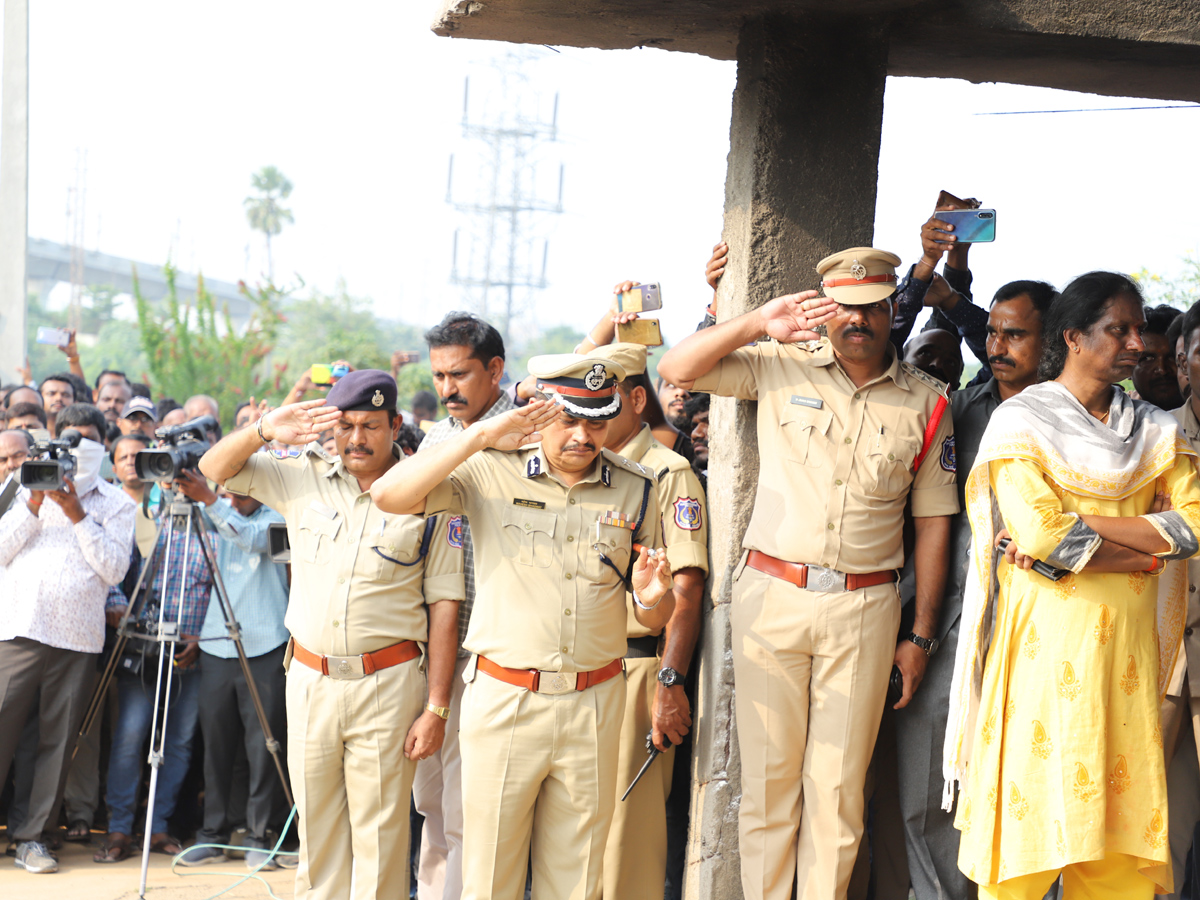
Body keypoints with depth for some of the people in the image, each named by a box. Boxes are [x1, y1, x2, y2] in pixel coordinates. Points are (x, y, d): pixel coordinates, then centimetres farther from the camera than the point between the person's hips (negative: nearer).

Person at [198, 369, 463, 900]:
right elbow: (215, 469, 10)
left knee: (380, 833, -1)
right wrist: (264, 431, -10)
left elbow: (443, 606, -3)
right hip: (309, 678, 4)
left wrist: (437, 708, -7)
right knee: (316, 827, 11)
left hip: (387, 684, -3)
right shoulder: (303, 477, 6)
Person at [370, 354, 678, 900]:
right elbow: (389, 496, -16)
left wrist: (652, 596, -12)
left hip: (594, 708, 2)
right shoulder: (491, 471, -3)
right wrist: (480, 436, -20)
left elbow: (655, 619, 12)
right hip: (502, 700, -2)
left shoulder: (635, 489, 6)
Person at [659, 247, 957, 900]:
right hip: (771, 596, 0)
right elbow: (677, 370, 1)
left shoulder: (925, 401, 6)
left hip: (865, 608, 1)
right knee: (769, 777, 3)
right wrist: (759, 323, -9)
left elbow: (933, 521, 9)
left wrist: (921, 636, 7)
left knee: (839, 786, 4)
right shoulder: (781, 366, 4)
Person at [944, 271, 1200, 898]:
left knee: (1121, 810, 3)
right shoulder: (1022, 419, -1)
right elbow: (1039, 534, -14)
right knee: (1034, 805, -4)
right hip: (1045, 636, -4)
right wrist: (1142, 552, -8)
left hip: (1127, 638, 4)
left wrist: (1076, 526, -9)